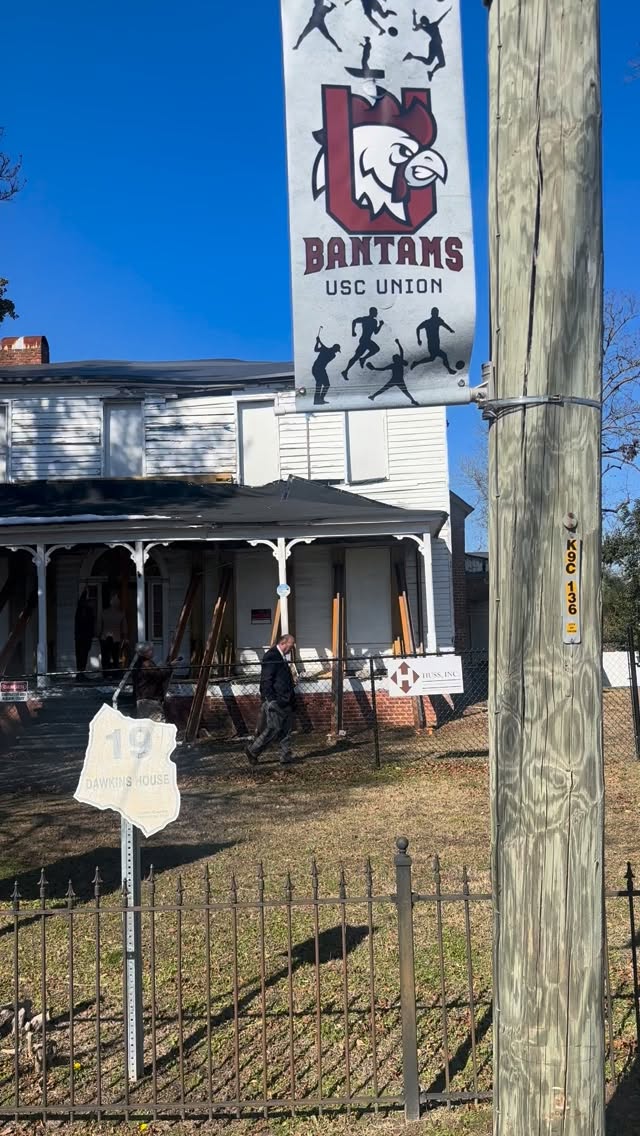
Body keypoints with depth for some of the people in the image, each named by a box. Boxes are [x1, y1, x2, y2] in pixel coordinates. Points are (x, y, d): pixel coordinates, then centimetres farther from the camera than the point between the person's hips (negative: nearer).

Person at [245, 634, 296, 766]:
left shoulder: (281, 657, 17)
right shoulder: (271, 656, -14)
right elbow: (266, 681, -19)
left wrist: (290, 700, 22)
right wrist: (271, 700, -21)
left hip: (284, 701, 10)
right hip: (275, 701, -10)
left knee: (286, 730, 9)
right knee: (274, 729, -7)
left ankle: (286, 757, 14)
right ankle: (252, 751, 6)